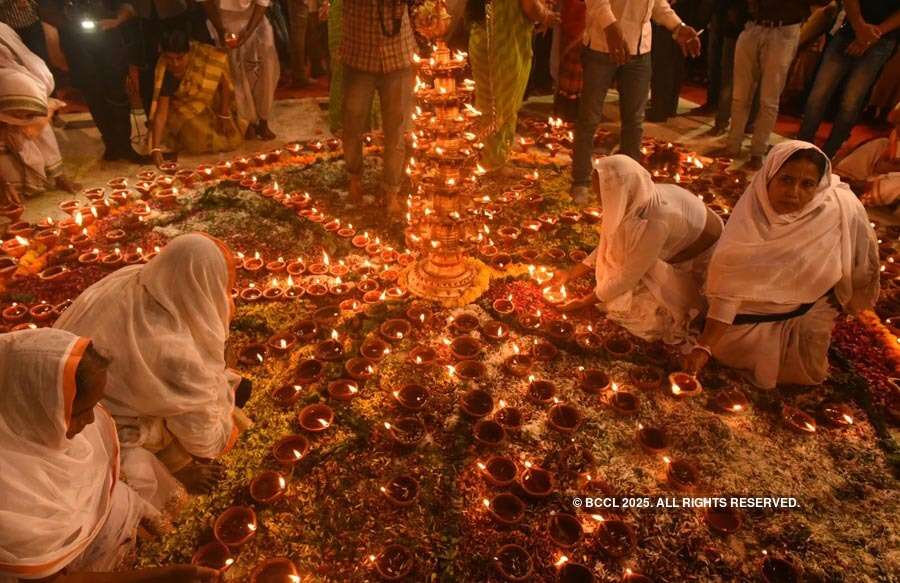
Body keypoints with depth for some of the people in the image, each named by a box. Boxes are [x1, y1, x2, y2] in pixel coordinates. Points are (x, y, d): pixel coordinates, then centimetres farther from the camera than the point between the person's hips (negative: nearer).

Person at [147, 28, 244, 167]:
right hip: (185, 109, -2)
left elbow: (225, 83, -15)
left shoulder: (207, 56, -30)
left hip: (212, 106, 2)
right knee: (201, 141, -23)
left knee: (233, 140, -9)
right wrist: (155, 148, -39)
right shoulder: (166, 72, -29)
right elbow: (161, 112, -31)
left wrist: (224, 116, -12)